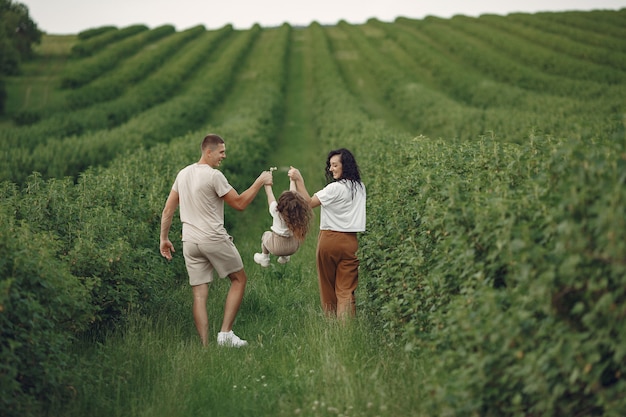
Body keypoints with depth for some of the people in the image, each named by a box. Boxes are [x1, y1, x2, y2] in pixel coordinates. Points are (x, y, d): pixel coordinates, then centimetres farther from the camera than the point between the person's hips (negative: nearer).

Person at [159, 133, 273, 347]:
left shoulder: (183, 174, 10)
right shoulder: (214, 176, -12)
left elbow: (167, 210, 13)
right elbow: (239, 203, -6)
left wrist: (164, 238, 20)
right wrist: (260, 182, 2)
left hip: (190, 242, 6)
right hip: (214, 239, -6)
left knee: (199, 295, 6)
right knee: (239, 279, 12)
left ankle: (205, 345, 3)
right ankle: (225, 333, 4)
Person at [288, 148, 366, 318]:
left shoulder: (335, 188, -12)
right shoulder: (360, 188, 9)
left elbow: (309, 203, -12)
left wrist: (299, 180, -12)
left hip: (329, 239, -5)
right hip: (350, 242, 5)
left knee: (327, 286, 10)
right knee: (346, 290, 0)